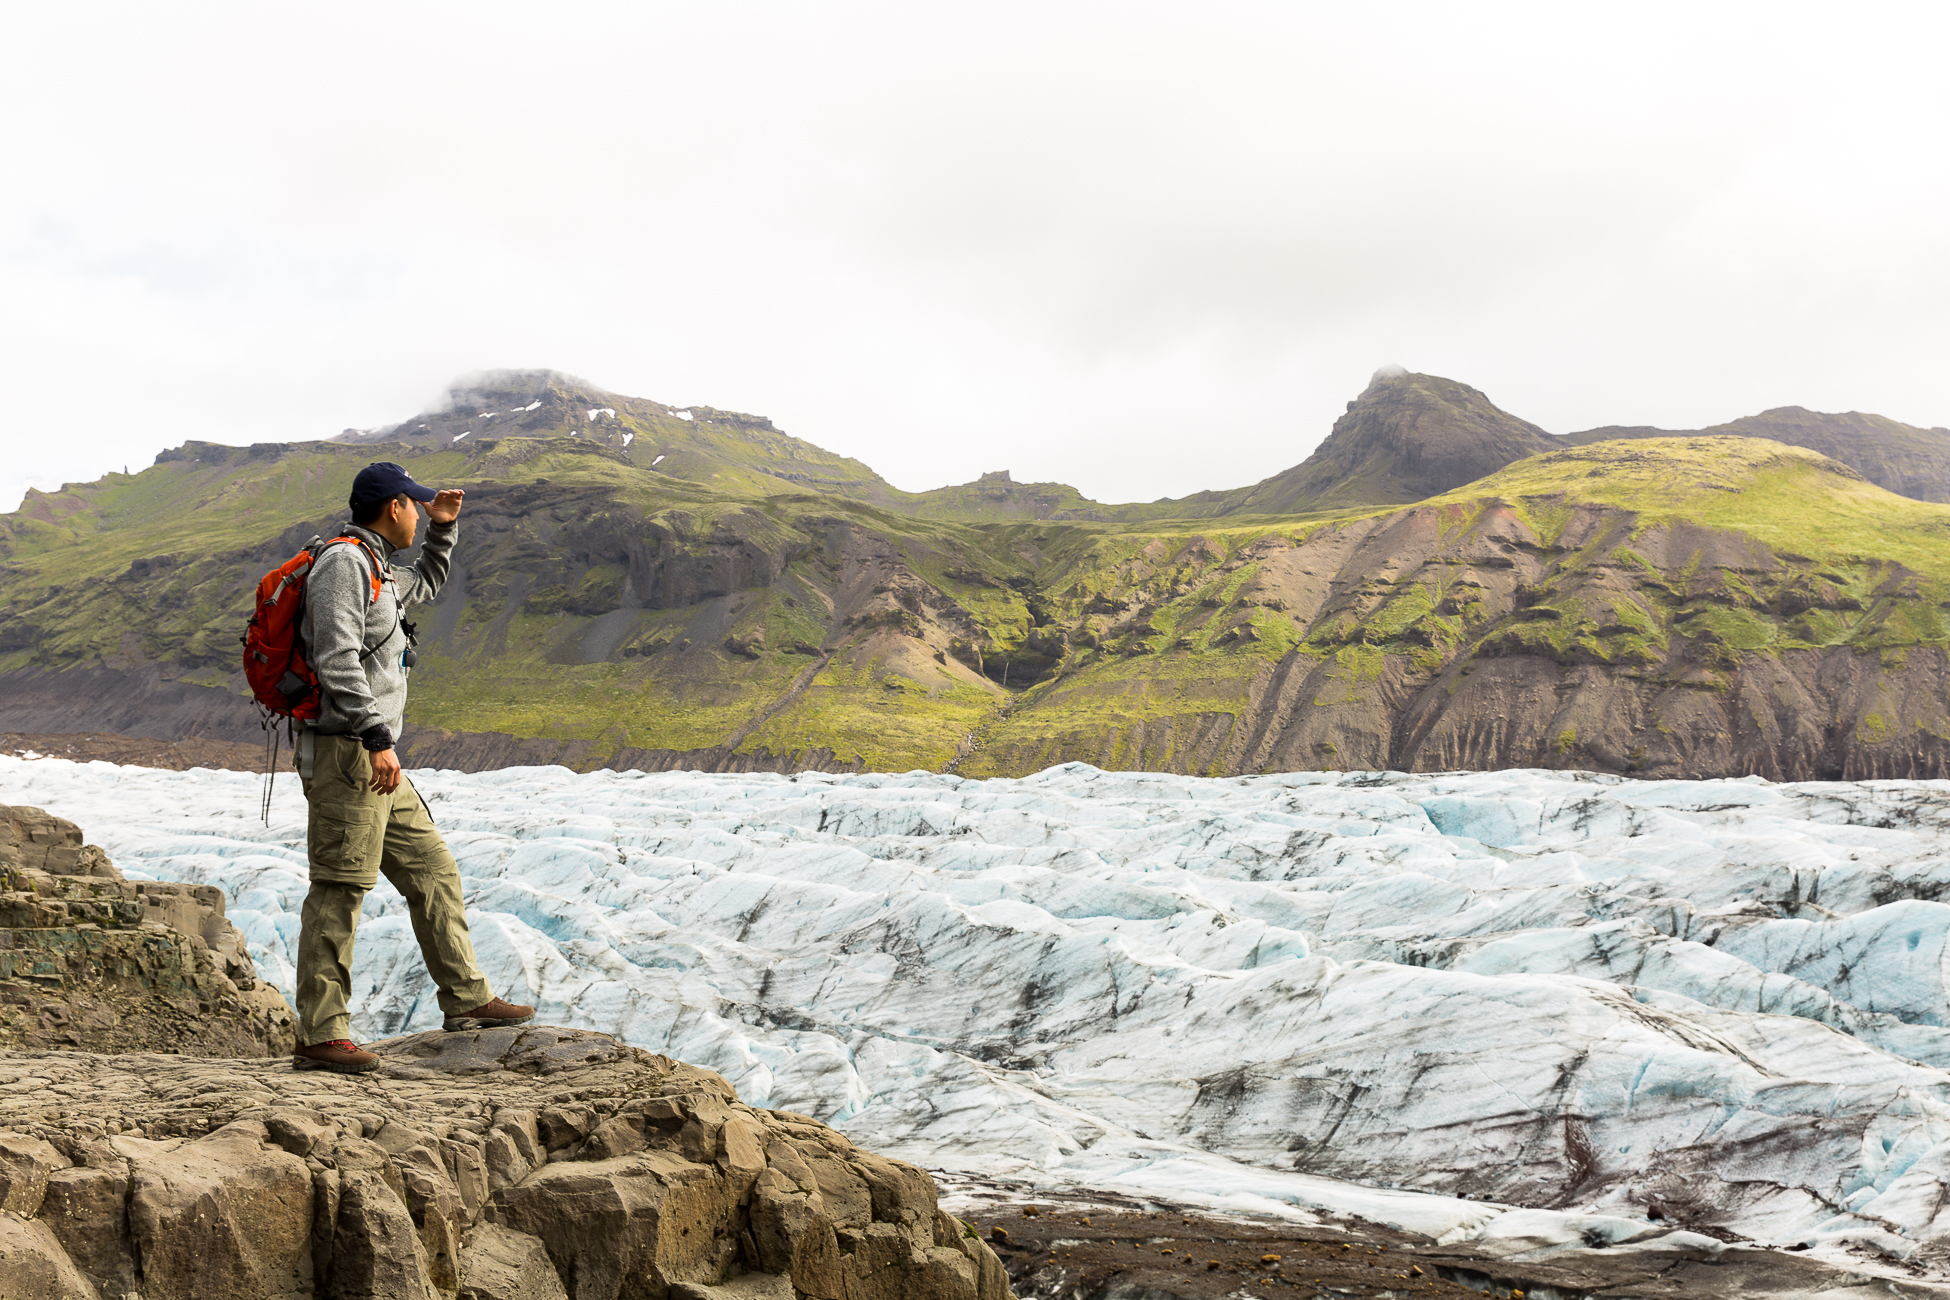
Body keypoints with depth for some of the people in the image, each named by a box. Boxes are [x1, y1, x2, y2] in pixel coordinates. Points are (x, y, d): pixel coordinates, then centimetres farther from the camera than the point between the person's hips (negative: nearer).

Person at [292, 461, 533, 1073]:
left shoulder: (378, 570, 19)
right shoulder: (342, 563, -11)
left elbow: (426, 584, 44)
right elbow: (338, 660, -22)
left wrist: (443, 529, 32)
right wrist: (376, 737, -26)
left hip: (376, 760, 10)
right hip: (346, 753, -10)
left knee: (433, 870, 12)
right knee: (338, 891, -8)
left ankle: (465, 999, 19)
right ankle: (319, 1036, -4)